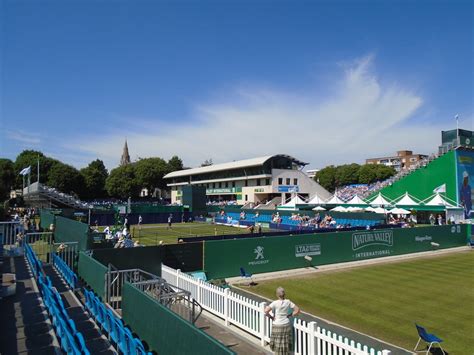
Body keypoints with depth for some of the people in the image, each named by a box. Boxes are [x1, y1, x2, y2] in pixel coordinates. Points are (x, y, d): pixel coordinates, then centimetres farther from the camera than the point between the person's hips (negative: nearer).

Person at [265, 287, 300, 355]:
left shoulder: (275, 303, -16)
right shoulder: (288, 302, -6)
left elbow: (266, 311, -26)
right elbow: (297, 310, -2)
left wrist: (271, 317, -9)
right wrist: (289, 315, 4)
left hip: (277, 326, -3)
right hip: (286, 325, 3)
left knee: (278, 344, 12)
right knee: (286, 344, 16)